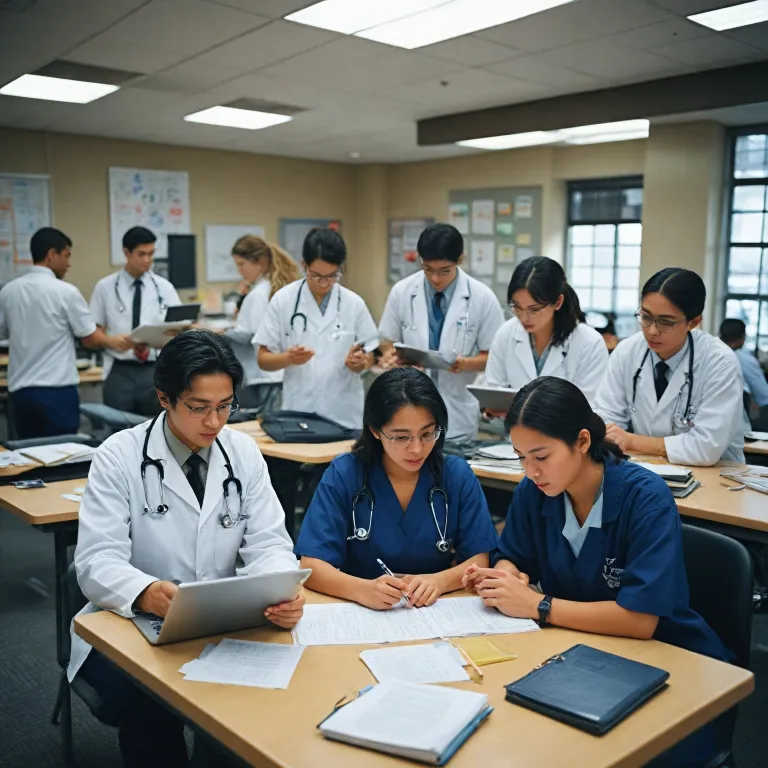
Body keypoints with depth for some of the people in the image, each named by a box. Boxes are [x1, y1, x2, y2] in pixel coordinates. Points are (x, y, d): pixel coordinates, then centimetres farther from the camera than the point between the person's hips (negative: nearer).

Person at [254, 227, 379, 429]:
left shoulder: (354, 303, -2)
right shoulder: (283, 300, -4)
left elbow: (369, 358, 5)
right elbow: (263, 359, -1)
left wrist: (359, 362, -17)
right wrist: (288, 358, -20)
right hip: (298, 412, 0)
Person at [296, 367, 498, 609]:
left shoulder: (457, 474, -3)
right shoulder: (343, 474, -8)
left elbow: (480, 560, -2)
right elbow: (311, 565, -12)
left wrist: (439, 581, -23)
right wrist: (363, 590, -31)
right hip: (361, 612, -1)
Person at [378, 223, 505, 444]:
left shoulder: (483, 298, -6)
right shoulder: (401, 292, -1)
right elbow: (389, 344, 8)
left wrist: (466, 364, -20)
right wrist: (391, 356, -15)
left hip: (458, 416, -1)